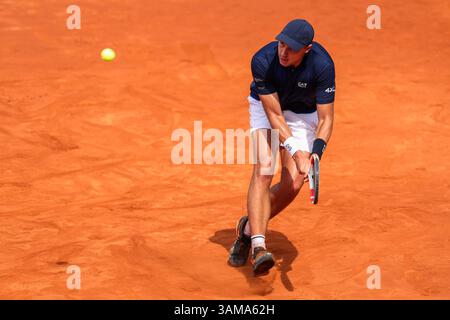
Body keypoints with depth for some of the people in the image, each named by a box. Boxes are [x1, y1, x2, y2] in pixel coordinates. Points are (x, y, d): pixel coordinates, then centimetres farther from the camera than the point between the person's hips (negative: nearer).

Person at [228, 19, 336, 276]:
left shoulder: (322, 65, -33)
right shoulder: (262, 61, -33)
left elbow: (325, 119, -28)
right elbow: (274, 114, -30)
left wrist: (315, 154, -44)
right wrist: (297, 153, -40)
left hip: (303, 114, 1)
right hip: (266, 107, -1)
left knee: (293, 183, -12)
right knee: (263, 172, -21)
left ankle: (249, 228, 12)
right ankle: (258, 246, -30)